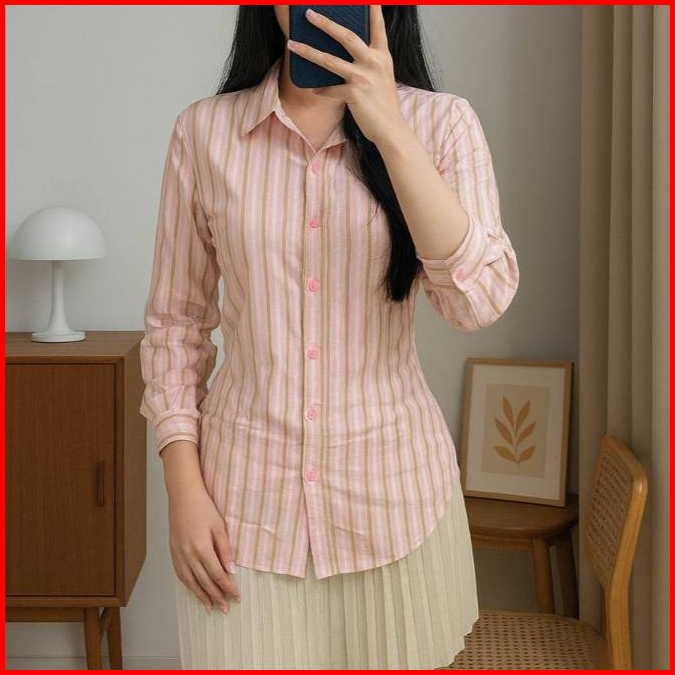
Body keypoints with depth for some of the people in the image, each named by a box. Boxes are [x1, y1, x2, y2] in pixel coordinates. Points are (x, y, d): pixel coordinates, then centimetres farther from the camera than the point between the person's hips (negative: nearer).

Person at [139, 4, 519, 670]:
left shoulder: (441, 123, -3)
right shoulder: (205, 130, -2)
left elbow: (480, 300, -17)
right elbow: (175, 321, 3)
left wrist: (389, 130, -23)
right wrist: (183, 488, -3)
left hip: (393, 487, 1)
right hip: (245, 491, 0)